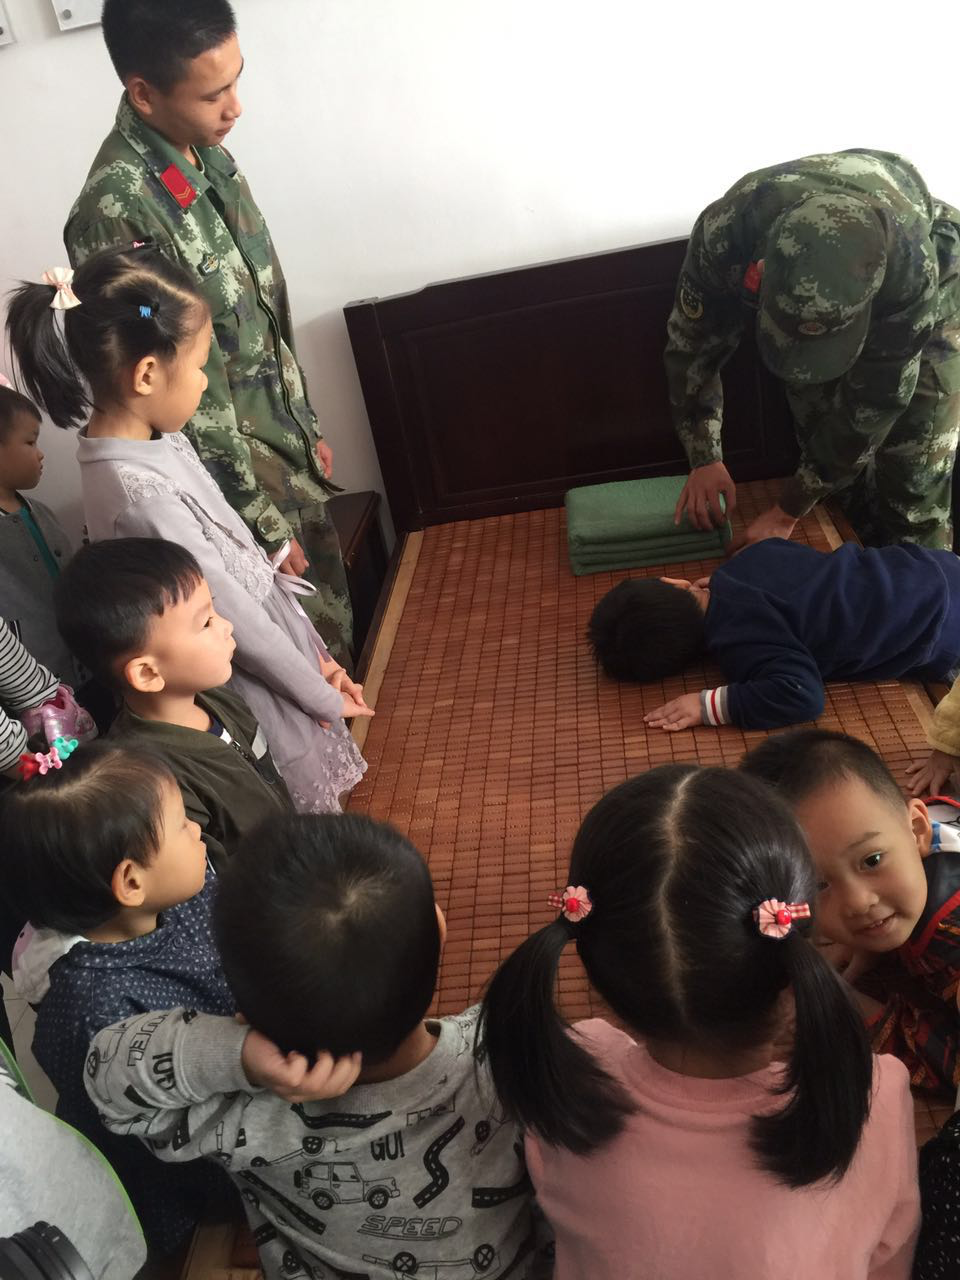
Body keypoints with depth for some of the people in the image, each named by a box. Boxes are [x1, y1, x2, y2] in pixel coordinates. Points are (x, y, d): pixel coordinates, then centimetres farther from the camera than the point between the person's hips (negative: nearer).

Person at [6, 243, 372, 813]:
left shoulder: (152, 439, -4)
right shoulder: (142, 492, -31)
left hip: (272, 638, 8)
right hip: (254, 680, -8)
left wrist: (313, 656, 3)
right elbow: (238, 620, -24)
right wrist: (323, 697, -10)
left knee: (312, 819, 27)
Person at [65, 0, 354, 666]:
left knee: (329, 587, 21)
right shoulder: (117, 211, -25)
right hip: (237, 464, -8)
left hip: (287, 439, 8)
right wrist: (266, 526, -17)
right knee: (306, 629, 7)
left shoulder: (206, 152, 1)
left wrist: (309, 427, 15)